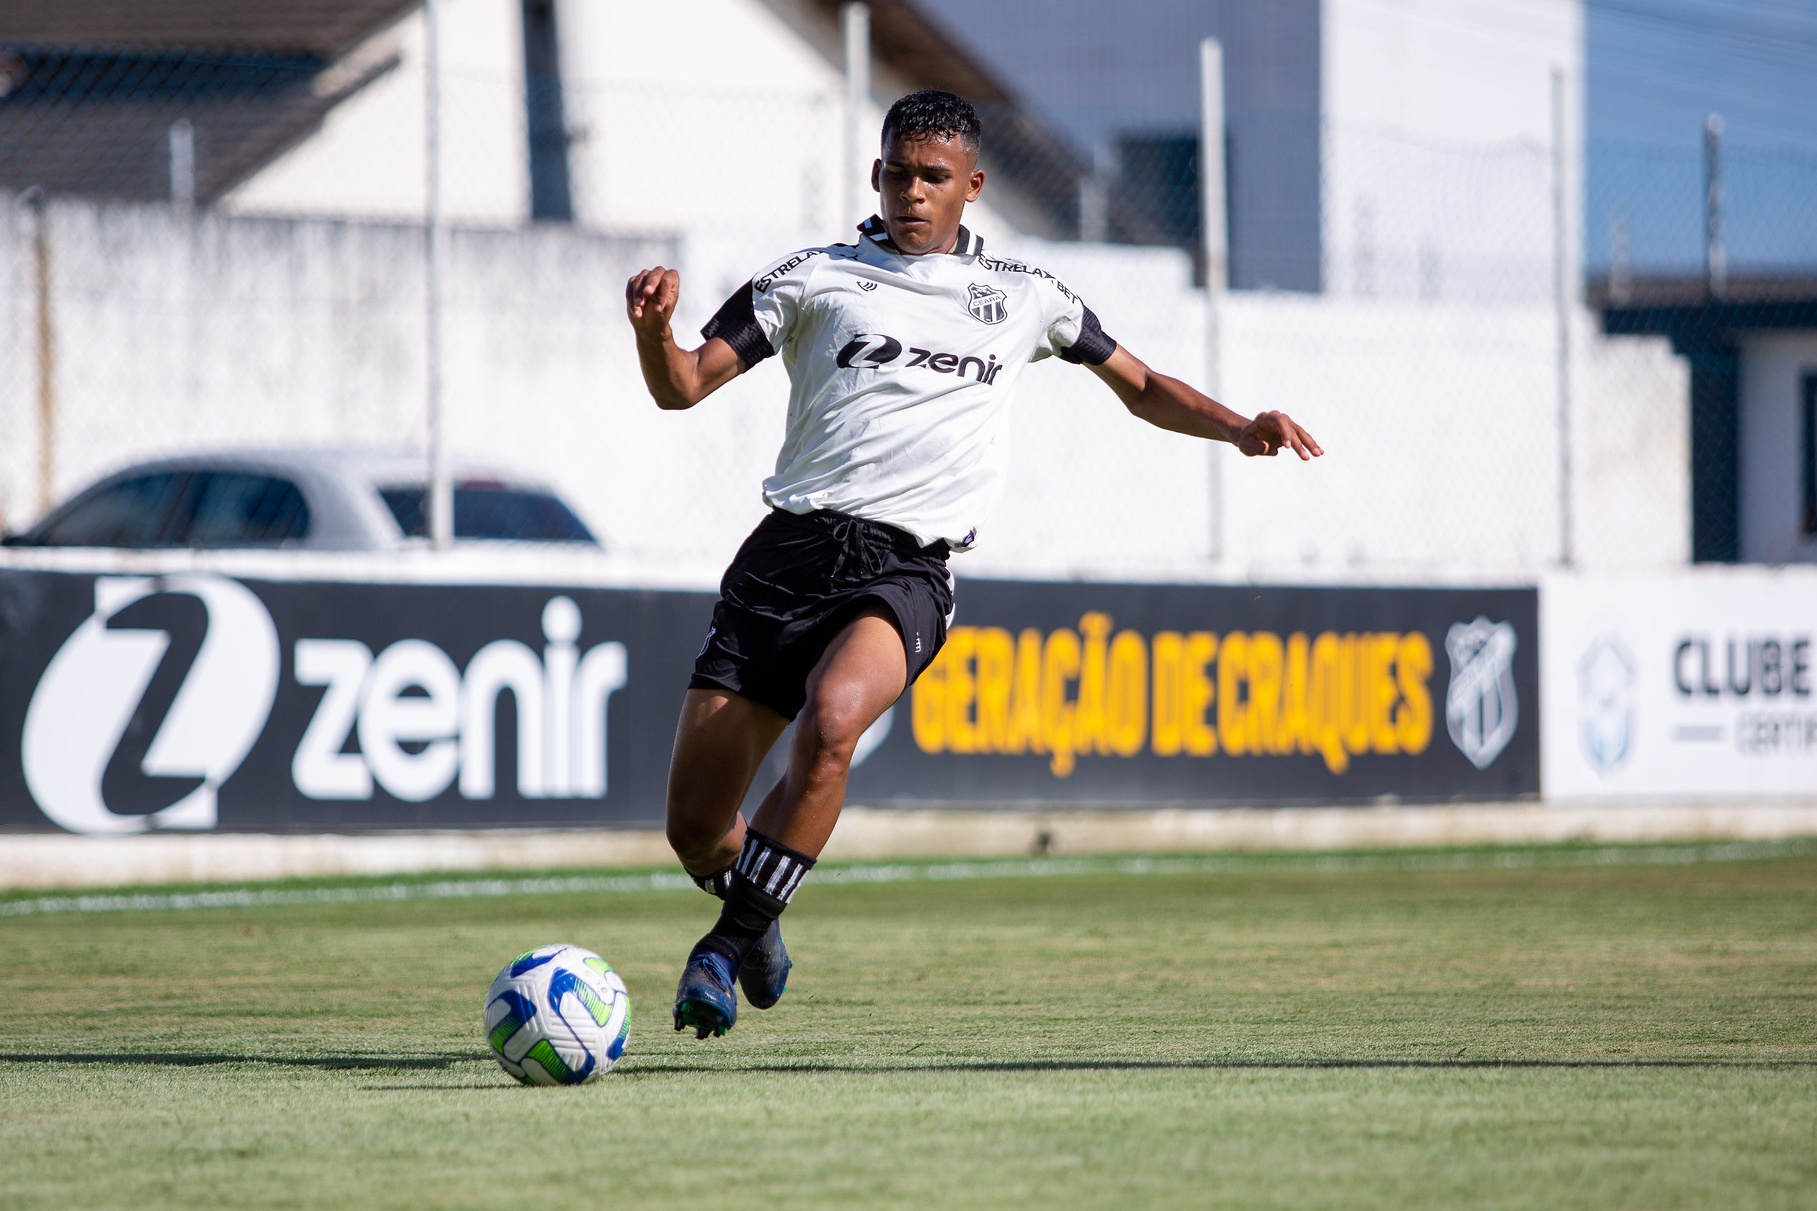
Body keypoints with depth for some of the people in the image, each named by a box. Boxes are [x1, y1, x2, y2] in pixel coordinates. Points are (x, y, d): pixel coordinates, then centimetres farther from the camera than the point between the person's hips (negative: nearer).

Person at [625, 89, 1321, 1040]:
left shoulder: (1022, 299, 18)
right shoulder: (816, 280, 12)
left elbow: (1143, 388, 29)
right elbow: (682, 387, 7)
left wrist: (1240, 429, 11)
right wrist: (654, 327, -15)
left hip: (905, 571, -1)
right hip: (790, 550, 1)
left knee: (831, 719, -35)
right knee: (693, 826, -5)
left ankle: (728, 945, -20)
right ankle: (755, 919, 31)